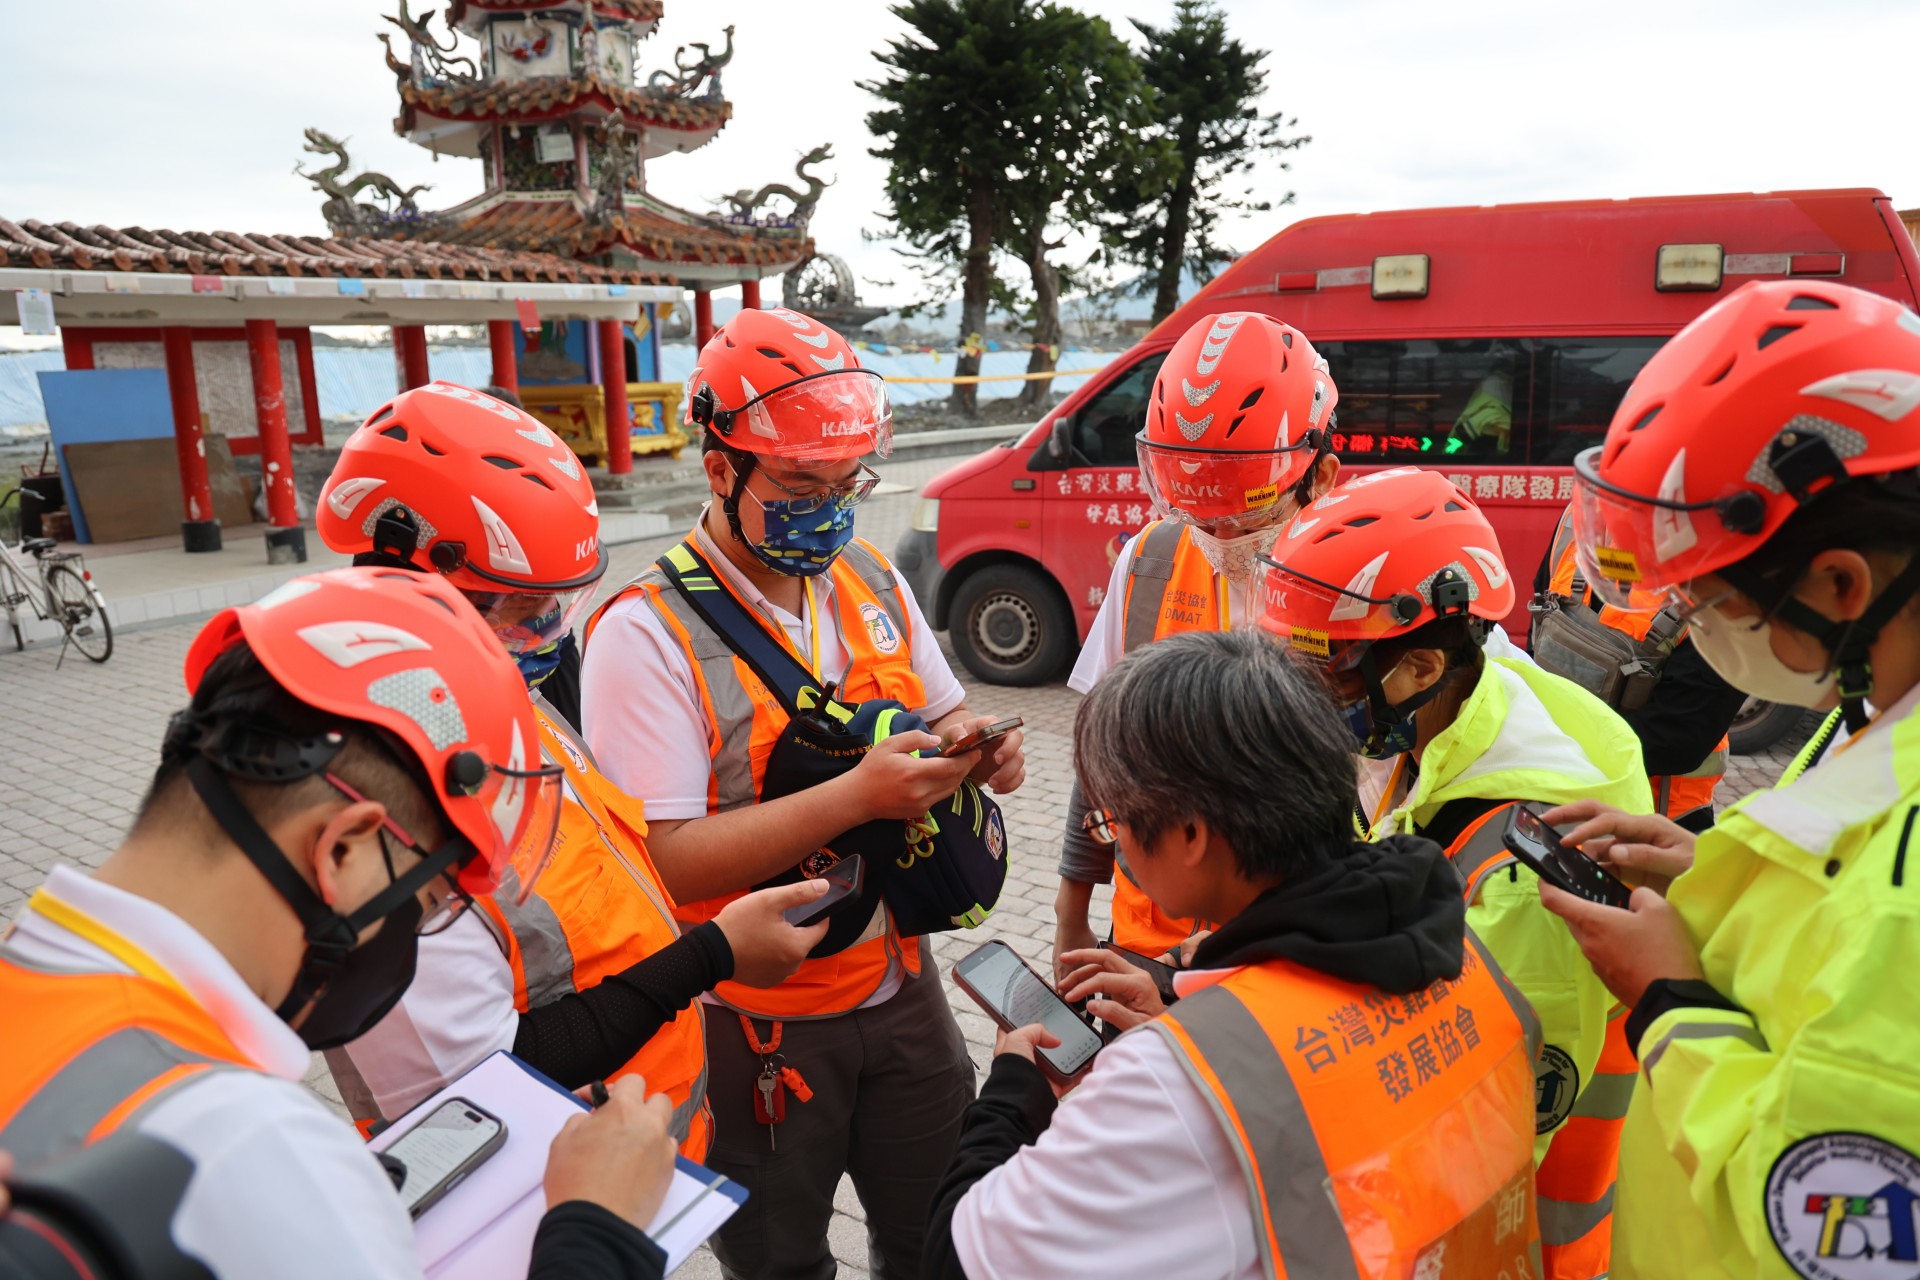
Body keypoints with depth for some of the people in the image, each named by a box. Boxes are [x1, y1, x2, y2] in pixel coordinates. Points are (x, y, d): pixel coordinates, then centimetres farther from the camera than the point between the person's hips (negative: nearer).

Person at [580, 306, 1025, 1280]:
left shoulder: (873, 583, 1)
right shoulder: (645, 634, -19)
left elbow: (943, 715, 12)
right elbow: (664, 860, -24)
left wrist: (972, 748, -11)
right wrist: (857, 796, -31)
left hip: (900, 983, 5)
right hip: (755, 1024, -5)